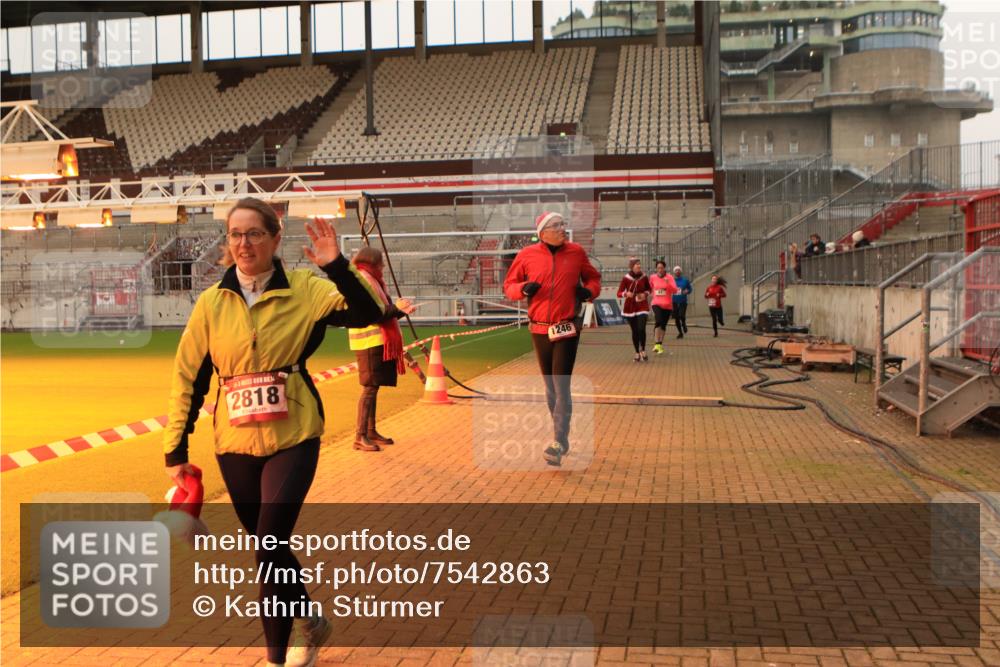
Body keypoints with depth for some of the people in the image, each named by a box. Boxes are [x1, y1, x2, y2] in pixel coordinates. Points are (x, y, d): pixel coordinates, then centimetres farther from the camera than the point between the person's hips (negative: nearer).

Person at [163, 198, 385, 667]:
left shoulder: (304, 289, -5)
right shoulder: (211, 302, 2)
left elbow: (368, 314, -17)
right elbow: (188, 377, 5)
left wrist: (337, 266, -28)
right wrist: (175, 450, 4)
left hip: (292, 438, -3)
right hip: (235, 443, 3)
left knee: (270, 548, -8)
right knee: (268, 547, 14)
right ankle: (309, 622, 39)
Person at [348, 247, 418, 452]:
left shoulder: (372, 280, 21)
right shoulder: (362, 280, -11)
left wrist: (400, 310, 9)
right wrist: (396, 309, -13)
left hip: (378, 341, 10)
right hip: (369, 341, -10)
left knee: (373, 387, 13)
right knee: (369, 387, -11)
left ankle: (371, 432, 19)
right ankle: (360, 437, -10)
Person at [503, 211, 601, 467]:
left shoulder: (576, 252, 1)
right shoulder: (527, 254, 0)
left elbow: (593, 277, 16)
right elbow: (509, 284, 8)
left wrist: (589, 291, -6)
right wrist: (523, 289, -14)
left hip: (567, 330, -2)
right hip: (539, 329, 2)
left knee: (561, 386, -10)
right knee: (550, 387, 12)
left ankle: (559, 444, -9)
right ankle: (562, 438, 27)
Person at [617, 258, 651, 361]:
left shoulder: (644, 277, -2)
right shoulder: (626, 278, -7)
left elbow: (649, 289, 15)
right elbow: (619, 293, -6)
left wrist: (645, 294, -6)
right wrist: (626, 293, -26)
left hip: (642, 307, 0)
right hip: (630, 307, 0)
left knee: (641, 329, -16)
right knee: (634, 331, 6)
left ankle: (643, 350, 4)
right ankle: (637, 353, 20)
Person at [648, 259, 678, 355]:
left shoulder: (669, 277, -3)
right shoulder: (652, 277, 2)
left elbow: (675, 290, -13)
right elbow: (650, 288, 22)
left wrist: (668, 283, -27)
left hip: (667, 305, 1)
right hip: (657, 304, -1)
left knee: (663, 325, 8)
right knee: (658, 321, -23)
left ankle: (660, 345, 22)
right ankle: (656, 344, -27)